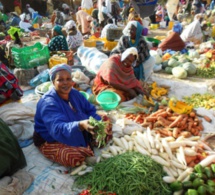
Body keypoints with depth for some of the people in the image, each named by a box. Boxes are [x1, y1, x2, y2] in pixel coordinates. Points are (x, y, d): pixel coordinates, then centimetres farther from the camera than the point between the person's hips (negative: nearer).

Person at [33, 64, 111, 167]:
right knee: (75, 157, -34)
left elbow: (90, 110, 1)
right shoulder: (48, 103, -29)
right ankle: (88, 150, -3)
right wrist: (81, 125, -64)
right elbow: (58, 128, -44)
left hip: (79, 134, 7)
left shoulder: (75, 94, -4)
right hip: (52, 141, -7)